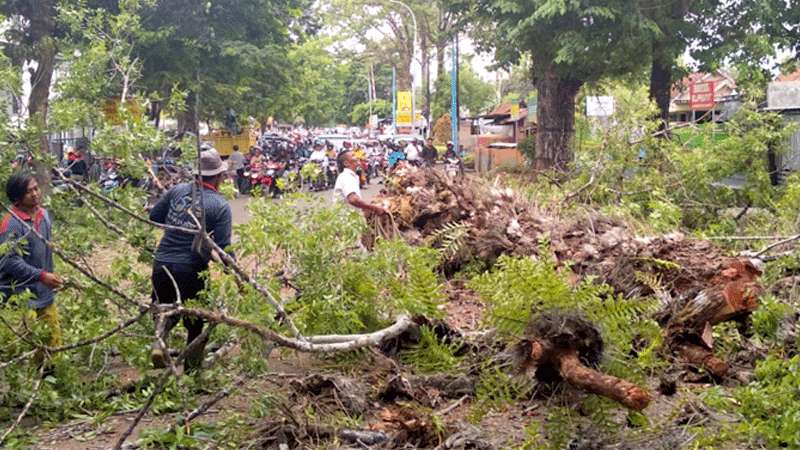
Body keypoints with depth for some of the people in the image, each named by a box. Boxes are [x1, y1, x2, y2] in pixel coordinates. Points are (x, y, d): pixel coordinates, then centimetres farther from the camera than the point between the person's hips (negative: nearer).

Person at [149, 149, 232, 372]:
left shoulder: (178, 190, 4)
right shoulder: (221, 206, -8)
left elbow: (154, 216, 13)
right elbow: (223, 249, -12)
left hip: (161, 264, 4)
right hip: (191, 271, -4)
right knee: (197, 323, 16)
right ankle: (192, 369, 22)